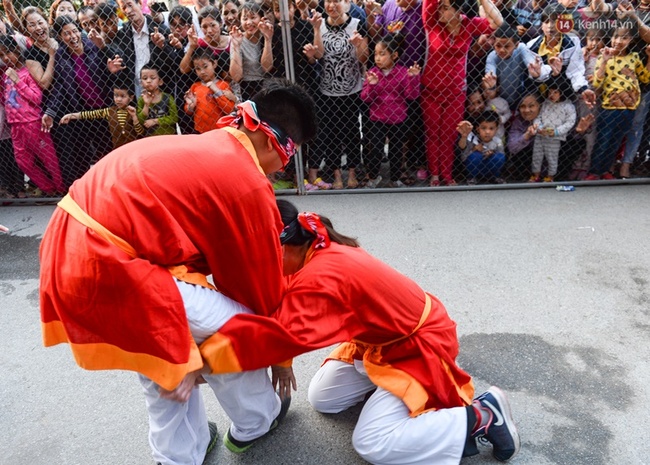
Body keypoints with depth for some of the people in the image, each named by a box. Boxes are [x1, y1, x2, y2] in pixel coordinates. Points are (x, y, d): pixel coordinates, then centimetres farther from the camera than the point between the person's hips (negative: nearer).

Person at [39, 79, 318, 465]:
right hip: (109, 266, -10)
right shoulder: (248, 185, -11)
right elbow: (260, 283, 1)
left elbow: (224, 257, 22)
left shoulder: (204, 146, 16)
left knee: (161, 351, 25)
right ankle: (256, 423, 34)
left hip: (72, 250, 10)